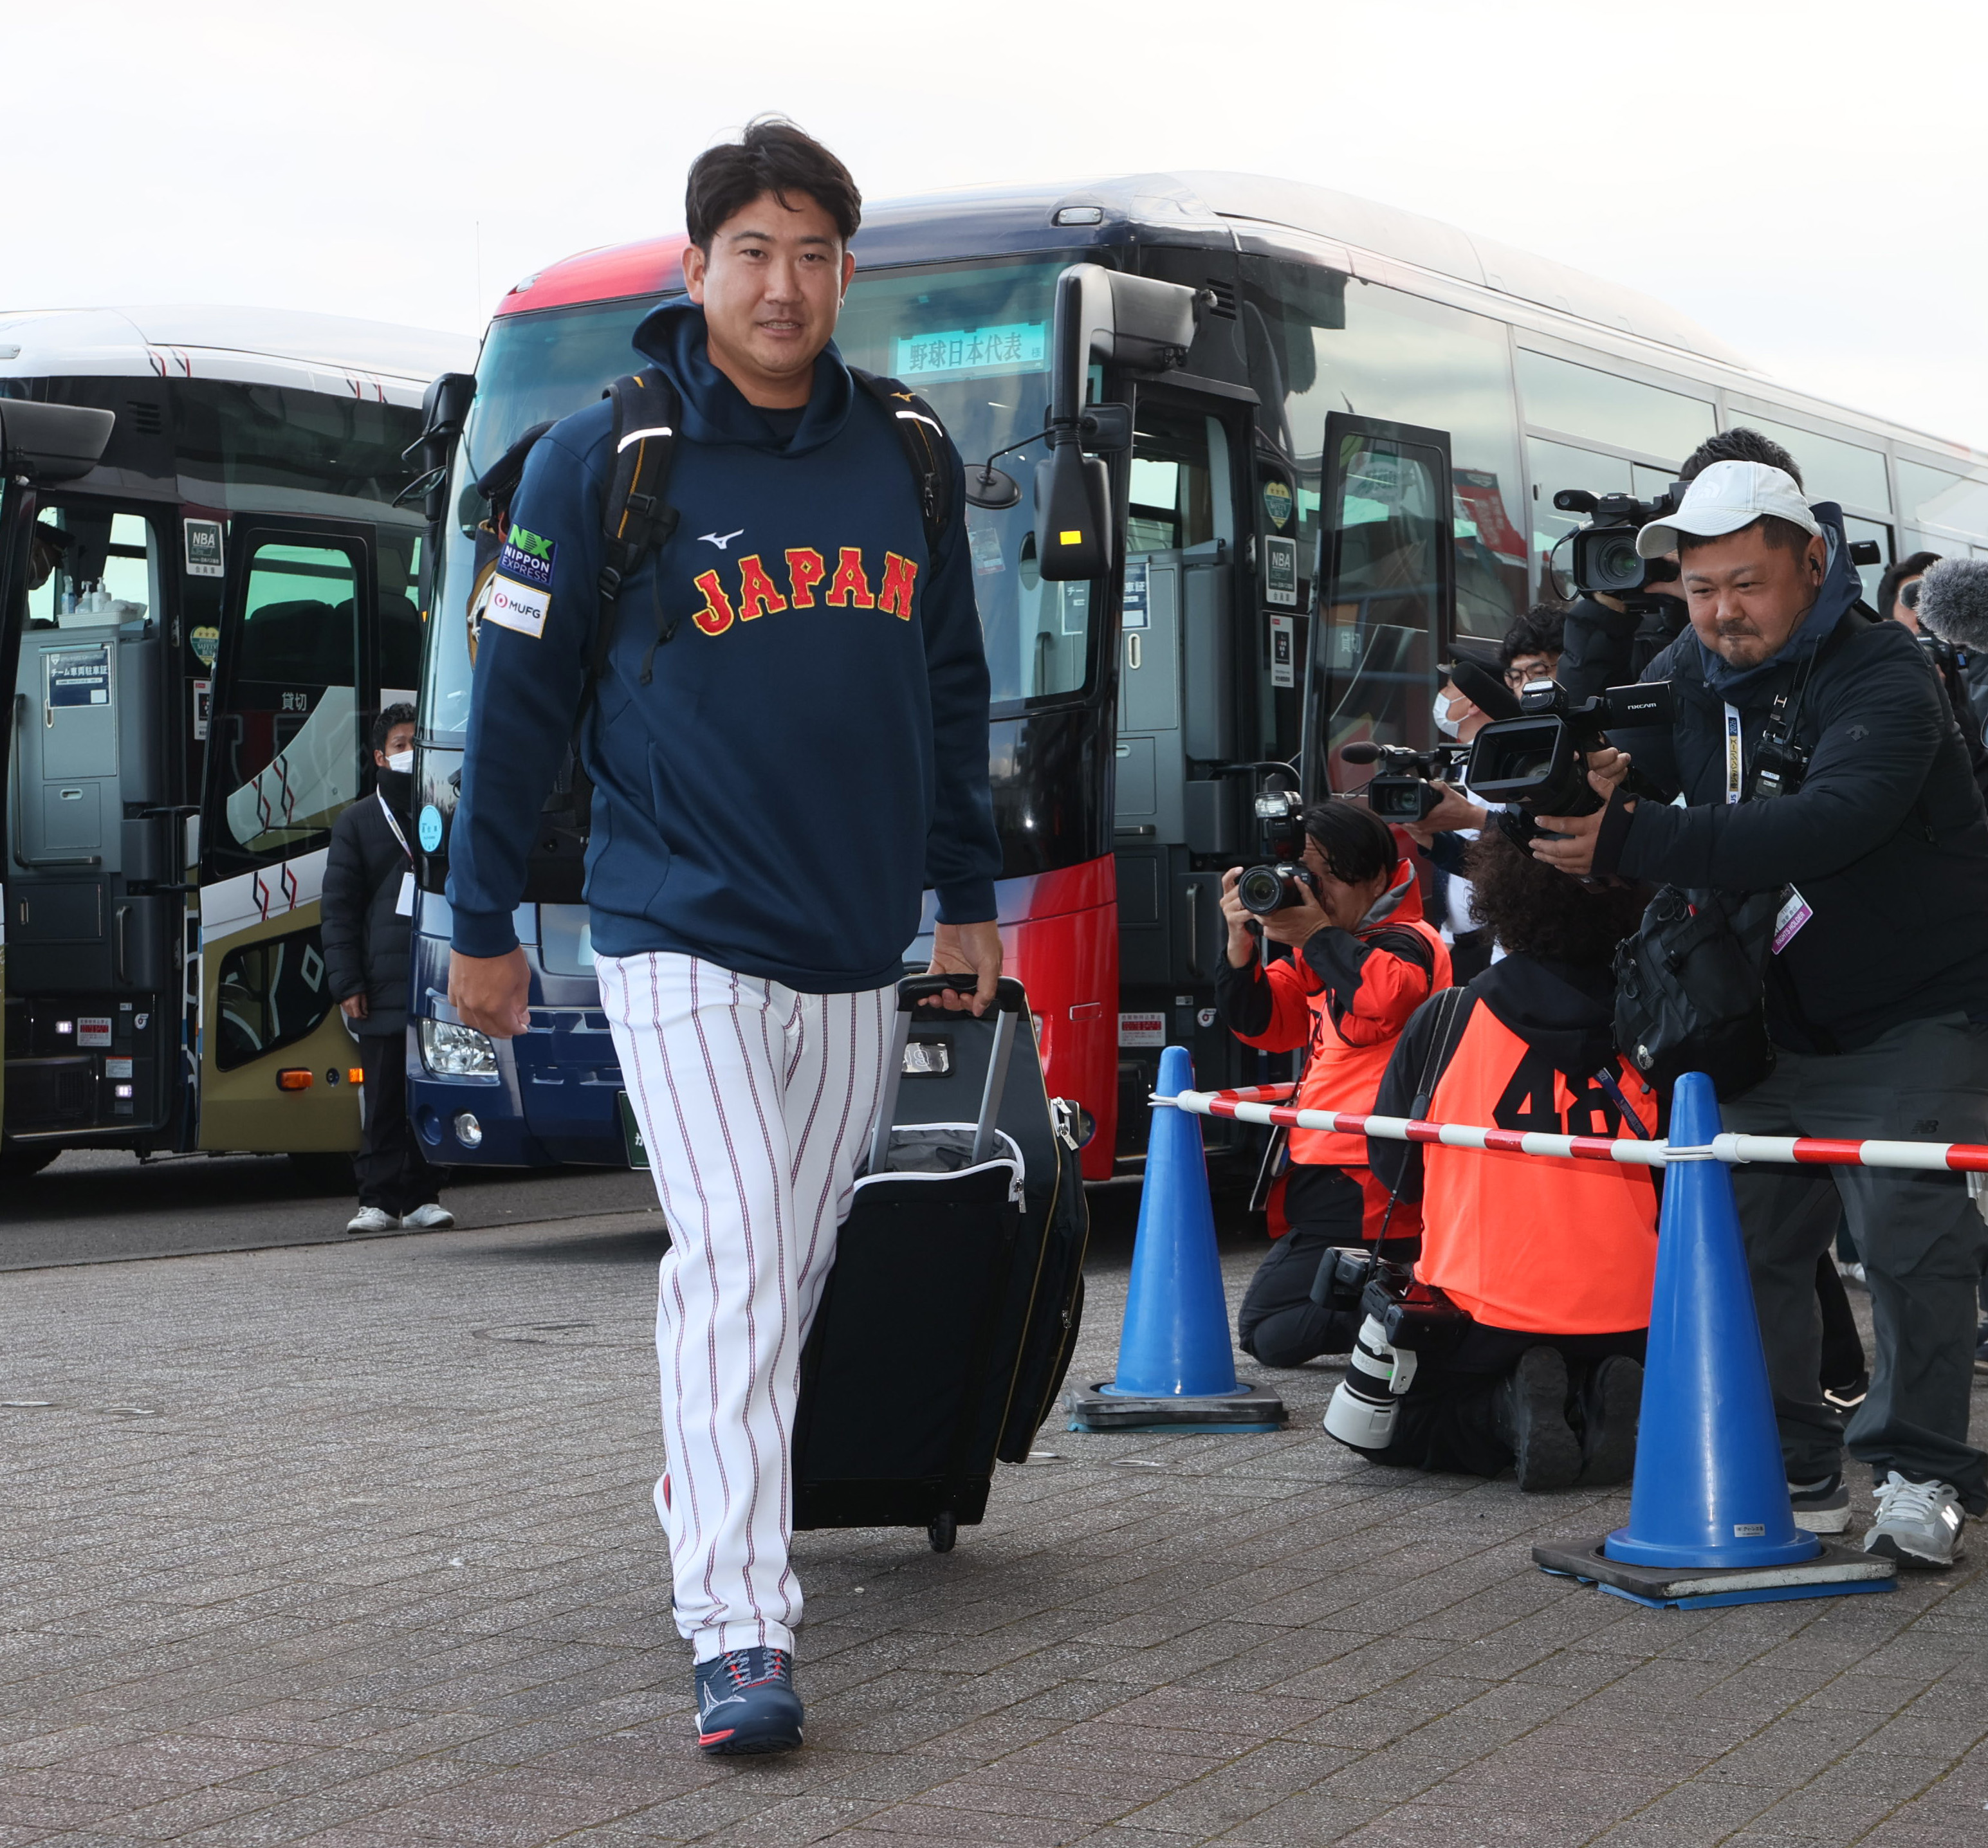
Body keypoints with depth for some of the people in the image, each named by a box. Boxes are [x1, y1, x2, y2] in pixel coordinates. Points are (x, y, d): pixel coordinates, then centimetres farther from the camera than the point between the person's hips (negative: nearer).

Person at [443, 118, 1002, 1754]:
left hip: (855, 954, 5)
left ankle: (709, 1503, 35)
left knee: (792, 1266, 13)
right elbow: (520, 694, -1)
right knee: (733, 1255, -16)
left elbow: (950, 688, 17)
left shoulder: (905, 462, 8)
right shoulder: (605, 459, -5)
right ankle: (739, 1632, -16)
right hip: (683, 941, -5)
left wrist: (967, 894, 17)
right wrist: (484, 919, 2)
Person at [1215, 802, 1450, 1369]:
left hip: (1362, 1187, -11)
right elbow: (1262, 1026, 11)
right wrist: (1242, 944, -4)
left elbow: (1377, 1006, -32)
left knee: (1268, 1333, -13)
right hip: (1324, 1171, 11)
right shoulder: (1324, 949, 16)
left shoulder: (1406, 942, -11)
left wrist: (1317, 936, -28)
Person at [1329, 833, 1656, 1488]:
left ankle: (1511, 1409, -9)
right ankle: (1600, 1405, -3)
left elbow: (1393, 1169, 6)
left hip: (1488, 1314, -2)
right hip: (1625, 1318, 2)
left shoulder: (1444, 1022, -7)